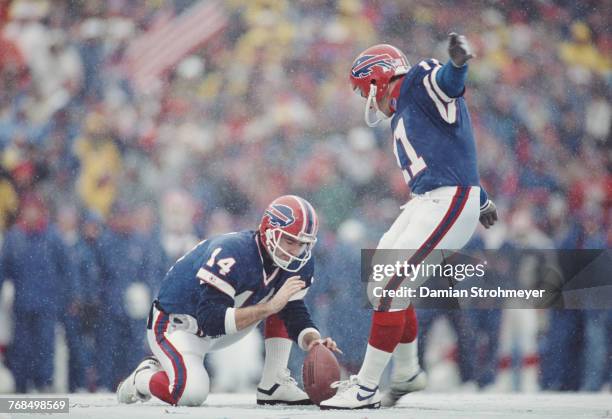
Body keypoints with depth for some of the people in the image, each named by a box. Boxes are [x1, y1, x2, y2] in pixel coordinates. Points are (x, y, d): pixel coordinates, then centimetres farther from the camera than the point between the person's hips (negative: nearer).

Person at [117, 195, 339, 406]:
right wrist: (268, 307, -43)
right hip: (175, 325, -7)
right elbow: (210, 321, -38)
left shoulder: (299, 264, -10)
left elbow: (295, 313, -6)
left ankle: (273, 385, -1)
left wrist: (313, 340, -29)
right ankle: (142, 377, 2)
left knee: (285, 303, -6)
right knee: (192, 393, -30)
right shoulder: (232, 253, -34)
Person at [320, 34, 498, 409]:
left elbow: (449, 83, -27)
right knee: (385, 278, 20)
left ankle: (367, 387, -7)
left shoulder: (420, 83, -4)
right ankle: (407, 374, 33)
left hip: (449, 202, -11)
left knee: (391, 287, -12)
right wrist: (482, 200, 41)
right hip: (426, 202, 11)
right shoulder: (404, 113, 24)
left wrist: (457, 64, -51)